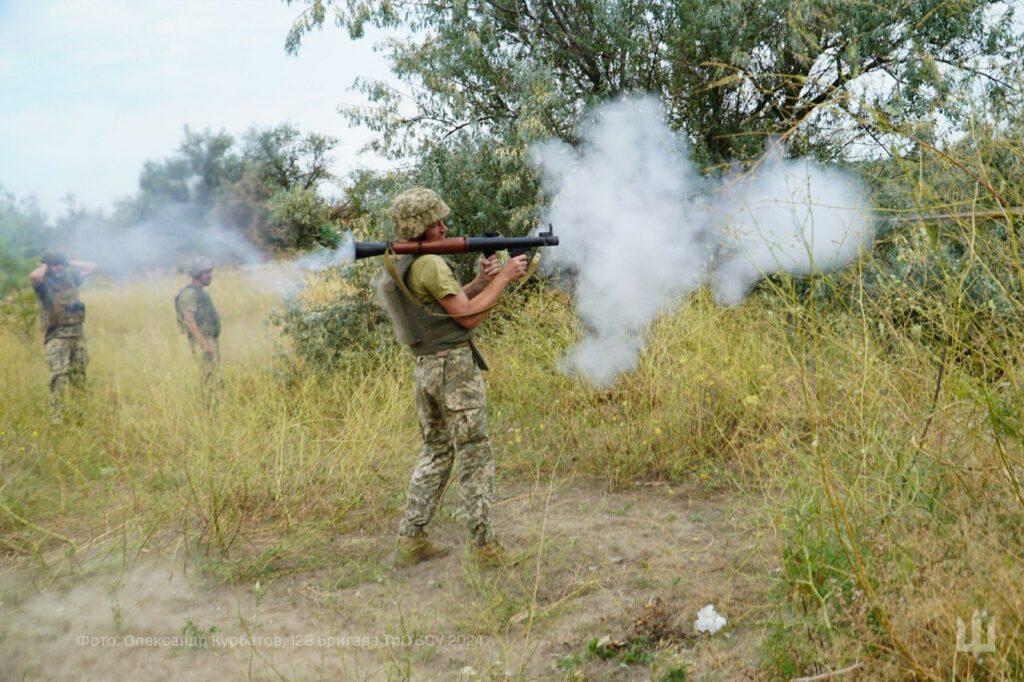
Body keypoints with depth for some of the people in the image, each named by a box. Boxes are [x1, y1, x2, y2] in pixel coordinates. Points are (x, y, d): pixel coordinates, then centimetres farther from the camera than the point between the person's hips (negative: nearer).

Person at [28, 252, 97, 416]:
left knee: (80, 374, 10)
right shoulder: (43, 282, -6)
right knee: (59, 374, -15)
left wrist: (69, 263, 11)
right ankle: (56, 414, -14)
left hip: (77, 333, 6)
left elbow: (92, 267, 18)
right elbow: (33, 276, -29)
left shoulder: (70, 276, 11)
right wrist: (44, 266, -9)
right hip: (56, 335, -6)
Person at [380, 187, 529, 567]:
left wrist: (480, 282, 10)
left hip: (424, 369, 9)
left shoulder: (398, 267, 13)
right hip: (455, 365, -9)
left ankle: (410, 541, 18)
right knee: (475, 457, -1)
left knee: (435, 453, 18)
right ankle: (484, 547, 4)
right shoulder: (431, 265, -16)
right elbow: (468, 317, -15)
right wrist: (503, 279, -8)